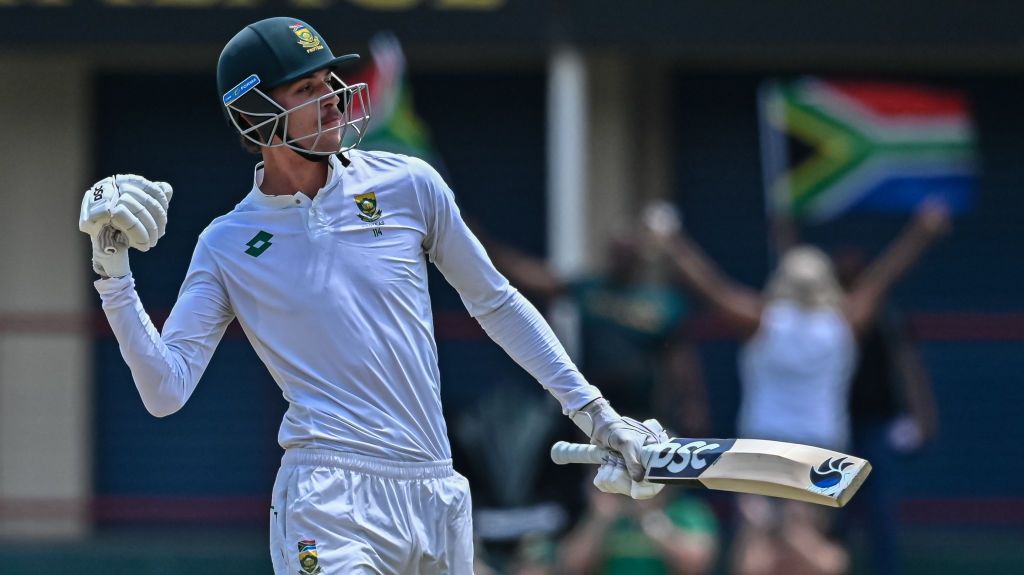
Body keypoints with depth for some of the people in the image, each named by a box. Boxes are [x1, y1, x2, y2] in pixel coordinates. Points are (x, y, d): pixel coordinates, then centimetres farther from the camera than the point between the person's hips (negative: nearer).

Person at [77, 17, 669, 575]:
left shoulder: (409, 186, 6)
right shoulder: (226, 248, 3)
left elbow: (495, 303, 17)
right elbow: (166, 391, -4)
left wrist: (593, 412, 16)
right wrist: (114, 268, -13)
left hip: (438, 497, 3)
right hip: (331, 506, -3)